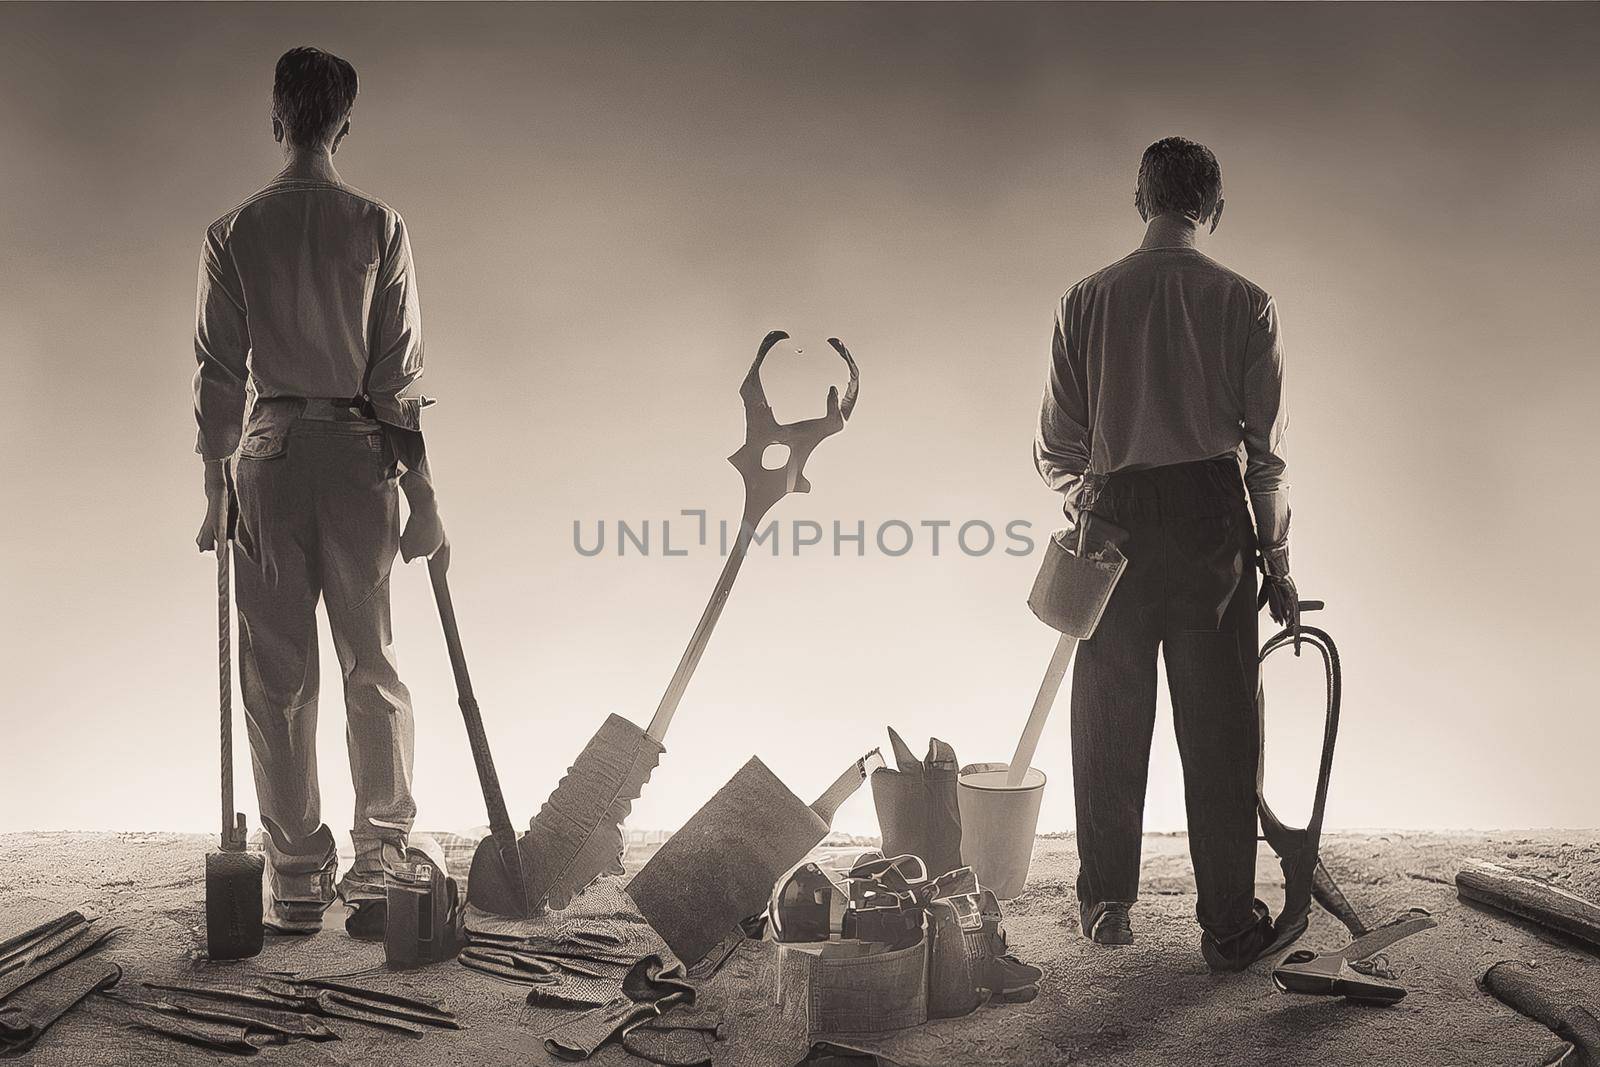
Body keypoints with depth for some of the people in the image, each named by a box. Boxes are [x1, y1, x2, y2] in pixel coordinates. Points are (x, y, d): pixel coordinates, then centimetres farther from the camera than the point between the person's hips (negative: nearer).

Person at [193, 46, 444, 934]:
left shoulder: (232, 233, 0)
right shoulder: (378, 227, -1)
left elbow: (218, 368, 1)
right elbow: (399, 372, -3)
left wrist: (215, 487, 8)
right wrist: (421, 492, 1)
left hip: (269, 451, 0)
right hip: (358, 453, 0)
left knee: (277, 675, 6)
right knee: (371, 666, 10)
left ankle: (298, 878, 10)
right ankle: (380, 862, 11)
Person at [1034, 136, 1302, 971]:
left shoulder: (1086, 301, 1)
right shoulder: (1246, 305, -2)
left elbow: (1055, 450, 3)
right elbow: (1266, 453, -2)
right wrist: (1278, 565, 6)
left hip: (1115, 521, 1)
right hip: (1212, 525, -1)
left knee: (1110, 729, 12)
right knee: (1219, 731, 6)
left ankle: (1106, 905, 23)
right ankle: (1228, 925, 10)